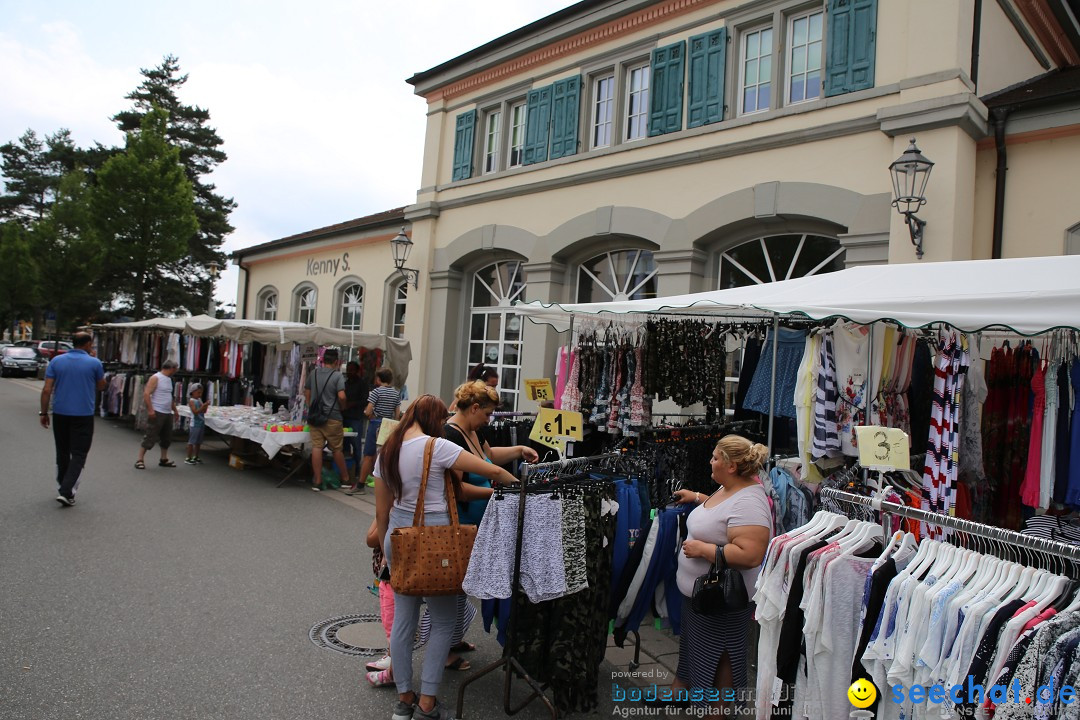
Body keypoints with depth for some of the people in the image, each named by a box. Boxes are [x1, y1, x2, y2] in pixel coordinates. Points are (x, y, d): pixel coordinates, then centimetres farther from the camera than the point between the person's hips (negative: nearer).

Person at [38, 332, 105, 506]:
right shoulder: (94, 363, -6)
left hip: (60, 413, 3)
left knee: (62, 453, 17)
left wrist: (43, 412, 6)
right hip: (84, 415, -3)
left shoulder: (56, 361, 1)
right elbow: (101, 385, 10)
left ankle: (62, 489, 26)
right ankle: (66, 492, -11)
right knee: (78, 454, 0)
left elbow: (47, 390, -2)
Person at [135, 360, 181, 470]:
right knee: (150, 437, -8)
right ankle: (140, 460, -2)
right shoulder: (155, 378, -10)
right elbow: (146, 394, -17)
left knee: (167, 437, 14)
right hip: (157, 413, -9)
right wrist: (150, 410, -24)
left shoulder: (169, 379, 16)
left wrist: (175, 410, 25)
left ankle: (164, 459, 24)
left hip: (168, 413, 9)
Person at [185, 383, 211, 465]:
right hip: (195, 424, -7)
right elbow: (195, 411, -20)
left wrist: (206, 406, -6)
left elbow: (204, 411, 12)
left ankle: (196, 457, 22)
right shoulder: (191, 401, -9)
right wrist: (203, 406, -25)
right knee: (192, 441, -1)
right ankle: (189, 458, 5)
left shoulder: (199, 400, 12)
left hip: (201, 423, 7)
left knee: (198, 441, 13)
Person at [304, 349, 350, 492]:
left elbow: (307, 394, 14)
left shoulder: (313, 373, 7)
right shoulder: (337, 376, -9)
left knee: (316, 447, 3)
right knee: (337, 449, 8)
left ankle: (317, 481, 4)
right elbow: (341, 396, -18)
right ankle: (345, 478, 21)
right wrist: (342, 407, 2)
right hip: (332, 417, -4)